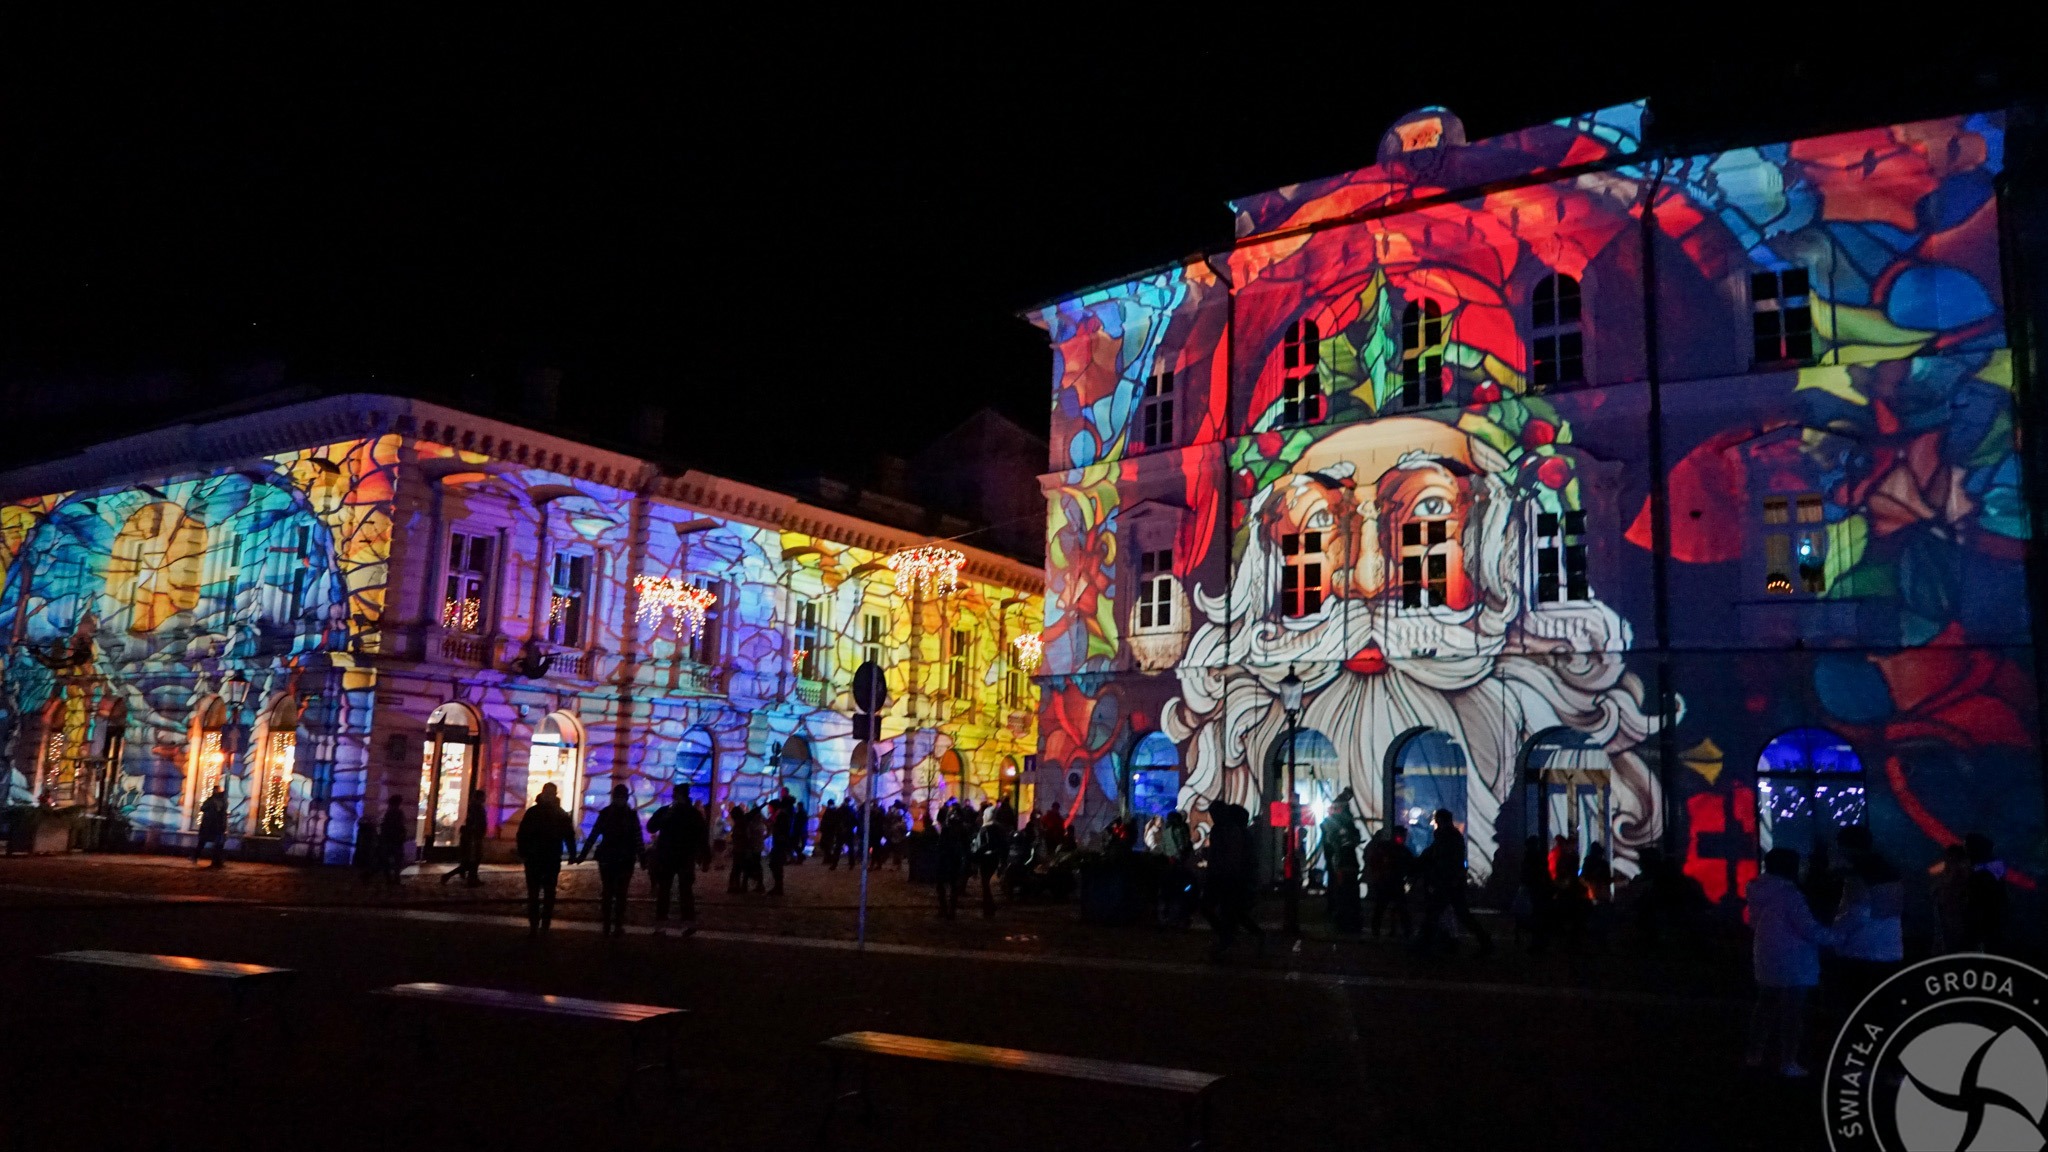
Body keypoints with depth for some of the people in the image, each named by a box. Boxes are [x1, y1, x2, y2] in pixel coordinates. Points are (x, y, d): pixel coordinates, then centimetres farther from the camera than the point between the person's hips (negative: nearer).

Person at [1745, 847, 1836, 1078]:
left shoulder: (1758, 891, 6)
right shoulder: (1788, 893, -19)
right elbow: (1807, 926, -18)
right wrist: (1832, 936, -4)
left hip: (1766, 959, 8)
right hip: (1791, 961, -8)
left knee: (1766, 1007, 15)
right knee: (1792, 1011, -1)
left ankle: (1756, 1055, 19)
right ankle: (1787, 1062, 0)